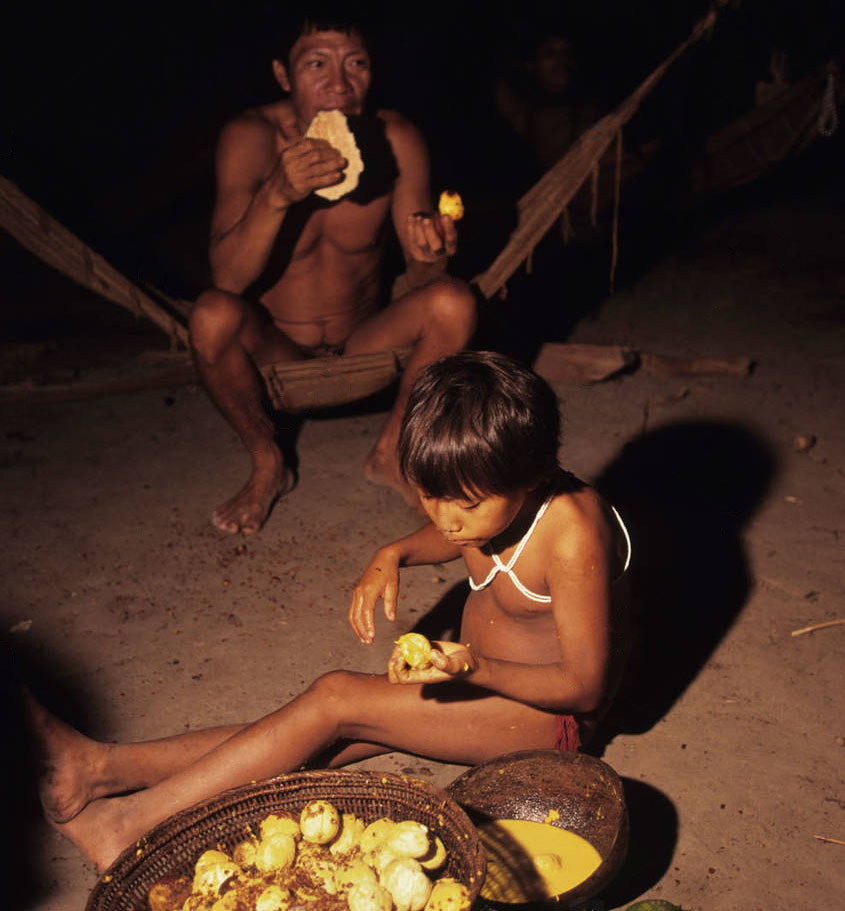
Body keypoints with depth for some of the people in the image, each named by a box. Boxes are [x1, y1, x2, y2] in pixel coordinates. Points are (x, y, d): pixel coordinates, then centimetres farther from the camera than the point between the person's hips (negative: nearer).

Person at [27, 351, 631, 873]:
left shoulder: (571, 535, -30)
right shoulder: (485, 494, -9)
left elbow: (585, 685, -24)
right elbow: (453, 538, 16)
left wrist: (476, 671, -38)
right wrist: (393, 556, -5)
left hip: (546, 711, -7)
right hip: (481, 669, 7)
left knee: (337, 698, -22)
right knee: (320, 741, -9)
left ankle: (129, 823, -18)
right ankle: (109, 767, -13)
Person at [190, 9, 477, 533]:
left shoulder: (397, 140, -13)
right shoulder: (252, 138, -18)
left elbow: (416, 278, -9)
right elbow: (228, 278, -26)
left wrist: (430, 261, -33)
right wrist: (277, 195, -43)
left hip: (364, 342, 2)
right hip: (276, 350, -1)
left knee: (455, 303, -23)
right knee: (213, 316, -31)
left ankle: (391, 453, -1)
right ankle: (268, 466, -4)